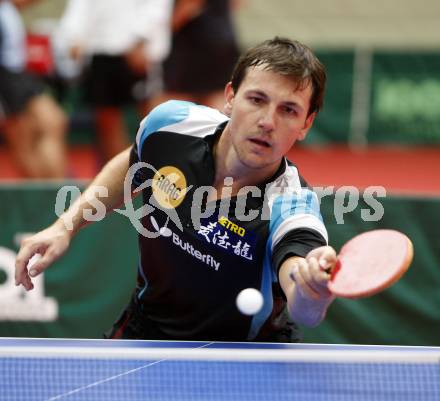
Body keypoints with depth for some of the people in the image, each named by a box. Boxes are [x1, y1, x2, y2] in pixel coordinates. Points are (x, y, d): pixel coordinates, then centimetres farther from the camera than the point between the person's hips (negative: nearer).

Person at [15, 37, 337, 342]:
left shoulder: (290, 204, -35)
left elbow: (304, 313, -55)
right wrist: (66, 226, -3)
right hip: (146, 327, 2)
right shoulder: (170, 124, -20)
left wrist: (313, 290, -77)